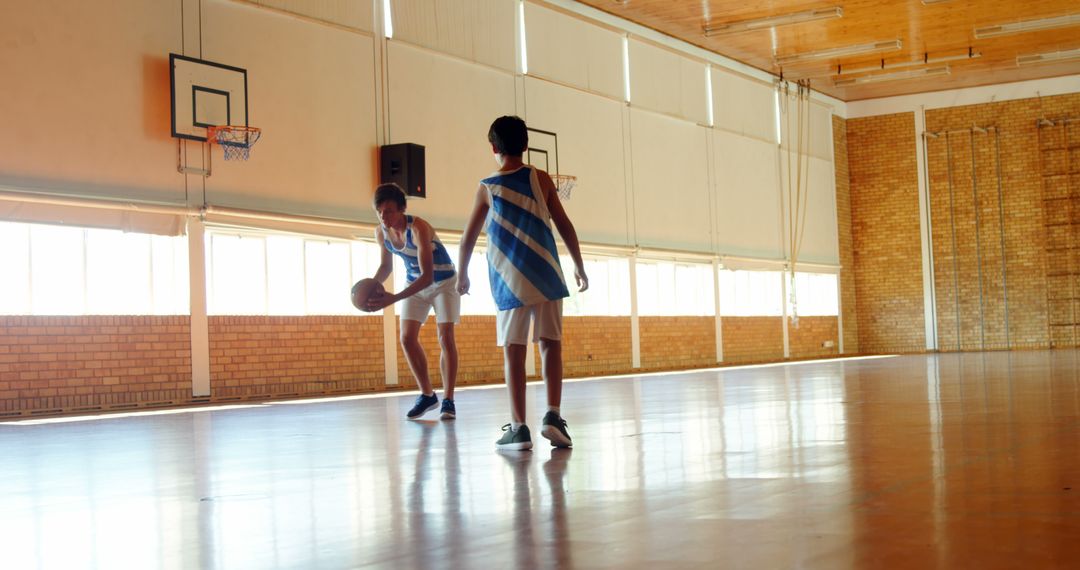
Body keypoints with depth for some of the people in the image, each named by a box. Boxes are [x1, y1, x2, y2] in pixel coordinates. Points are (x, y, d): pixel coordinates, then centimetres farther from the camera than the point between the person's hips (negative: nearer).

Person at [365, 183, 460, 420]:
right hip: (414, 283, 6)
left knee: (445, 337, -14)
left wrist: (394, 298, -48)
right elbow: (386, 265, 4)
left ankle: (448, 400, -7)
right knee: (407, 338, -3)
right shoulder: (381, 232, -14)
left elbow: (428, 276, -39)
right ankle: (427, 395, 11)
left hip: (443, 281, -6)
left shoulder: (418, 228, -35)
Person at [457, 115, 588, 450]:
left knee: (513, 352, 1)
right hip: (546, 276, 0)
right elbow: (564, 226, 3)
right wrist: (579, 267, 12)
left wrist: (462, 276, 20)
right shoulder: (540, 179, 3)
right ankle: (553, 416, -6)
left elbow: (468, 239, 6)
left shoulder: (487, 188, 1)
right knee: (550, 344, 6)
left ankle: (518, 428, -1)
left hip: (509, 281, 0)